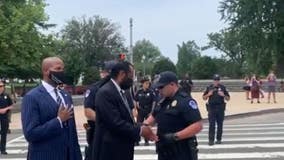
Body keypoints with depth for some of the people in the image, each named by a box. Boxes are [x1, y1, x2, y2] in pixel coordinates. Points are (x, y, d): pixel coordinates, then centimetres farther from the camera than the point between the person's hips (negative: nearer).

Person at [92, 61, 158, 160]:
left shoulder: (120, 92, 14)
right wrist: (139, 130, -15)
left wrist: (141, 128, 0)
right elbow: (115, 123, -24)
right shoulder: (106, 93, -18)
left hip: (122, 151, 10)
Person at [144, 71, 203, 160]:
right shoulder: (163, 101, 11)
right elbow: (154, 116, 24)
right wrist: (144, 125, 3)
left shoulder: (185, 101, -16)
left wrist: (175, 136, -27)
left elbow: (198, 126, -24)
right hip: (164, 153, 9)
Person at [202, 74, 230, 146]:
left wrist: (223, 95, -13)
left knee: (220, 124, 6)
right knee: (211, 124, -4)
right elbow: (204, 98, 10)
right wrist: (208, 94, -10)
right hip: (211, 108, 0)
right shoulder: (209, 87, 5)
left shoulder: (223, 88, 4)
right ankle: (211, 140, -4)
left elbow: (228, 98, 6)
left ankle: (219, 139, 17)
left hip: (220, 108, 1)